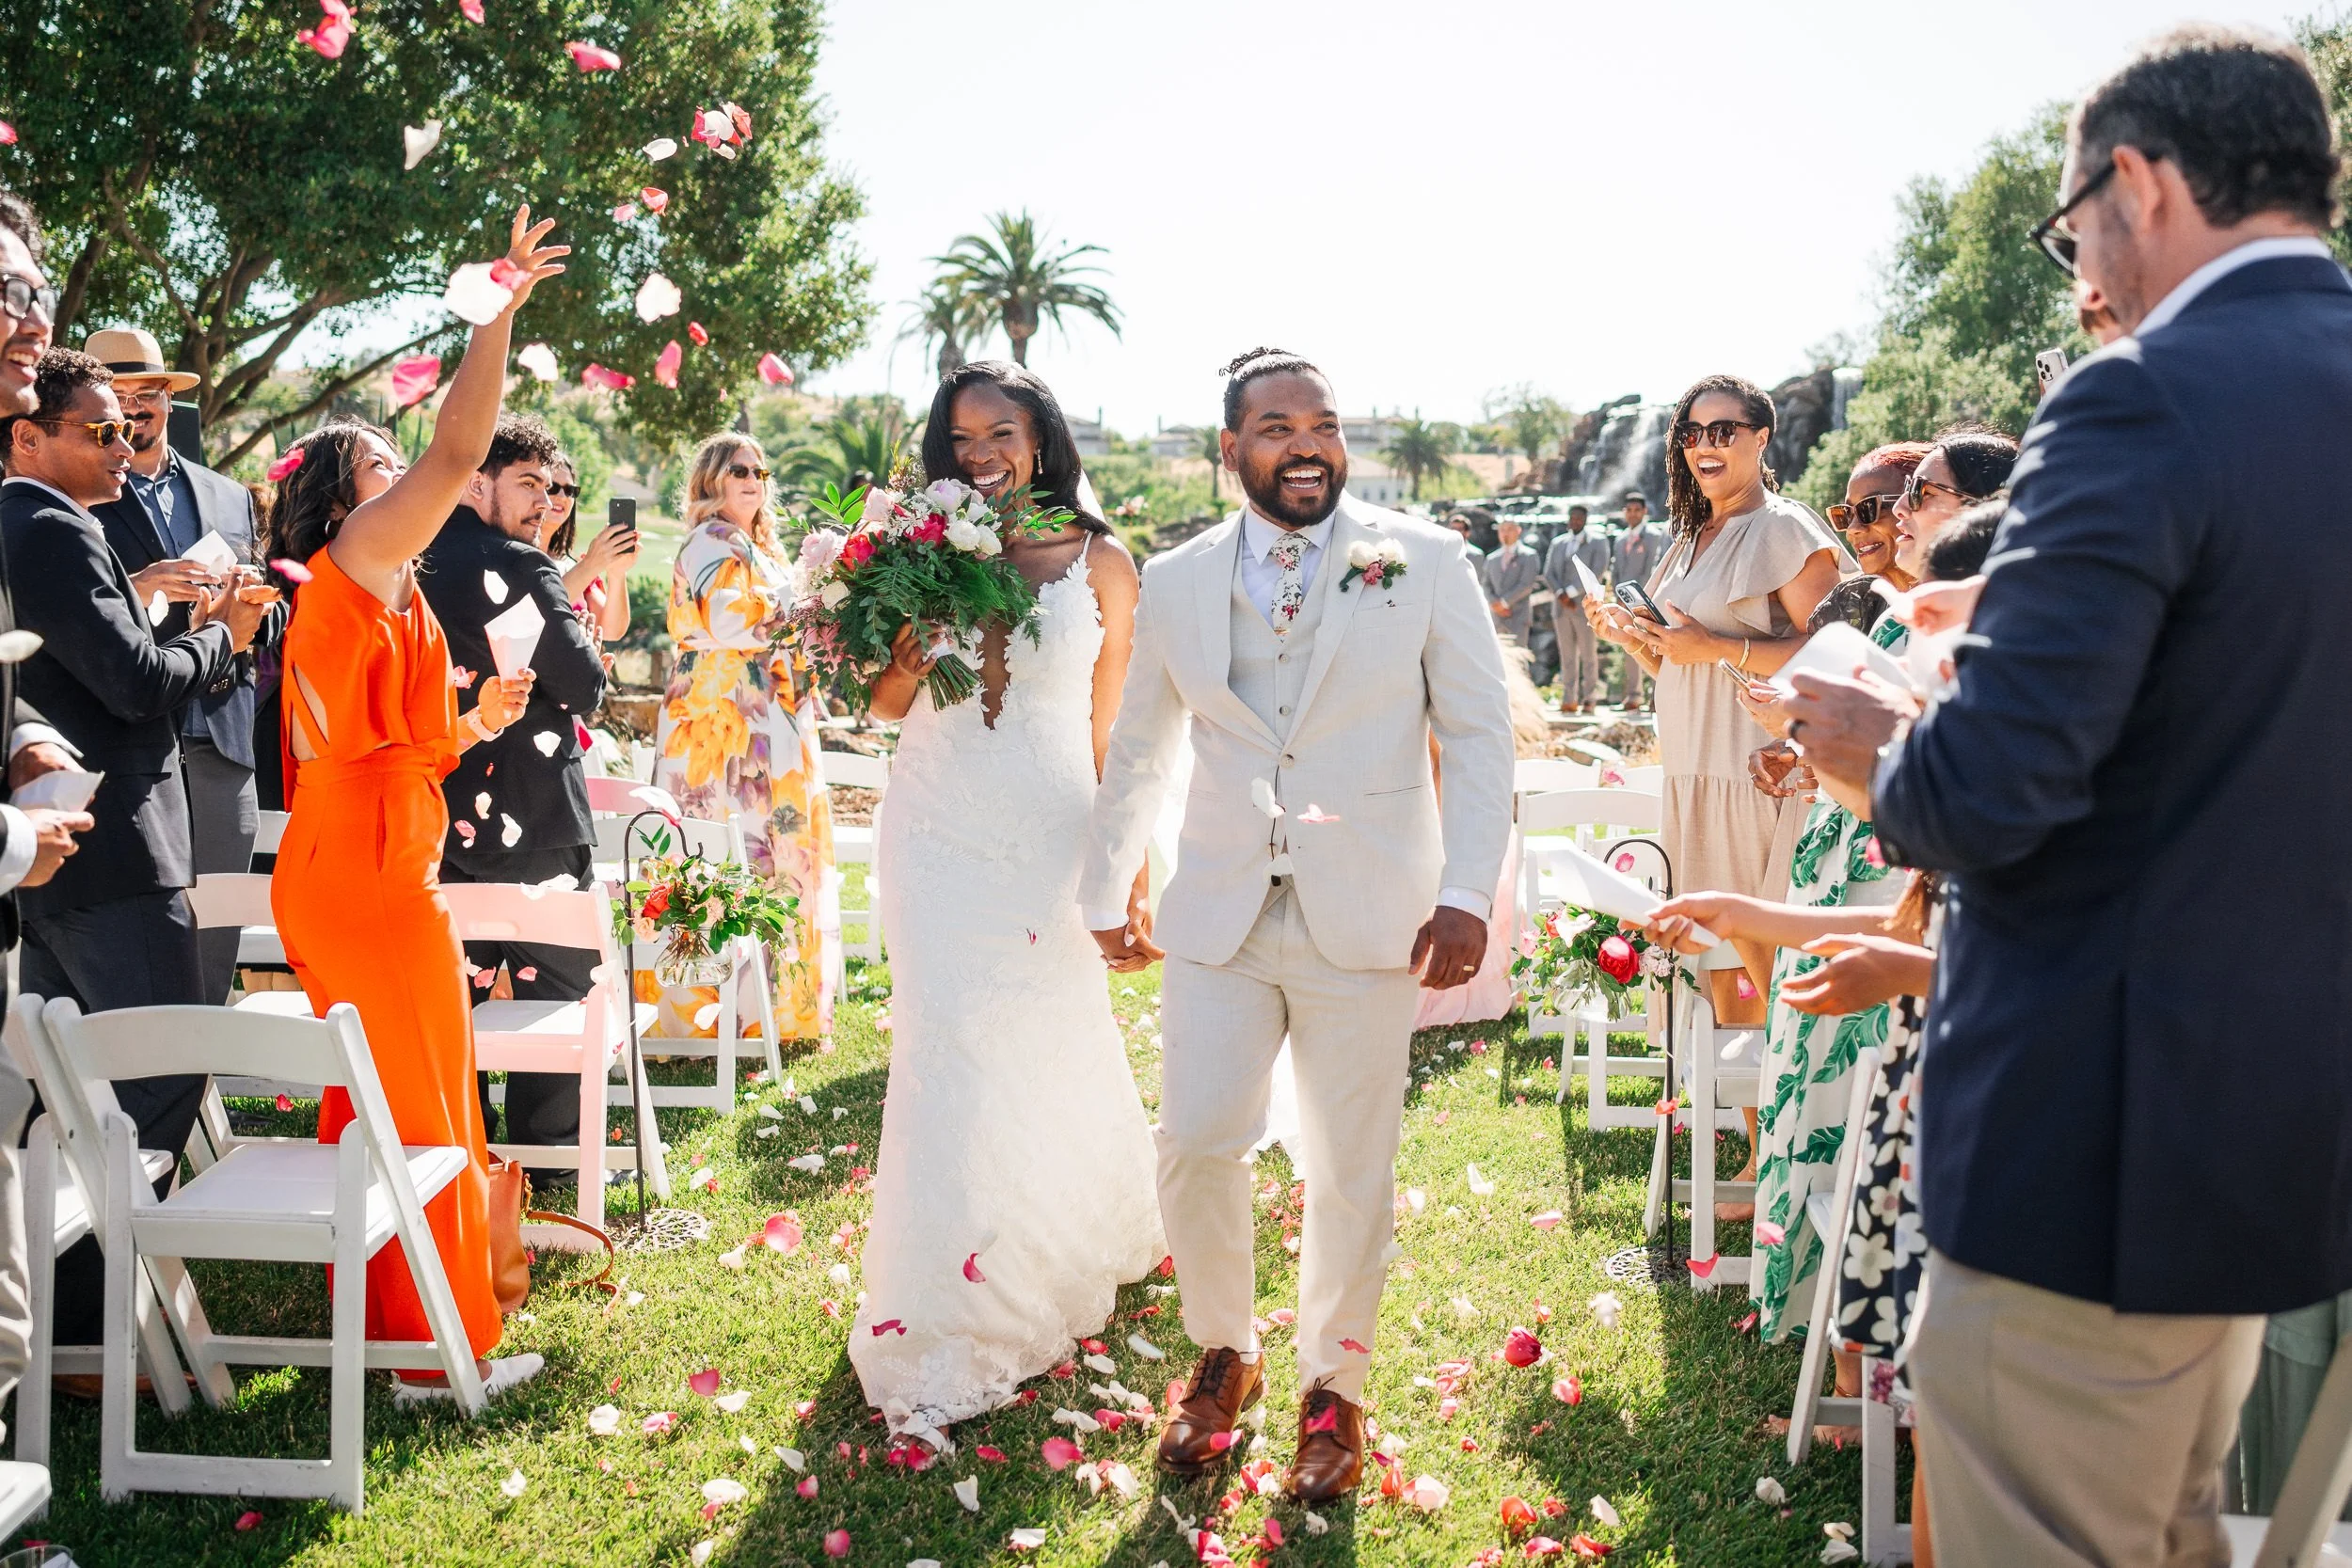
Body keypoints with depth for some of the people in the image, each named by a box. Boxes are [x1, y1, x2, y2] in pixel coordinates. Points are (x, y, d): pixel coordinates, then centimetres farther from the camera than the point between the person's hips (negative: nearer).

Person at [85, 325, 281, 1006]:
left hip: (220, 751, 4)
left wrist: (251, 608, -2)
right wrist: (135, 590, -20)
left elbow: (273, 618, 20)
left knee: (214, 954, 6)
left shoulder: (229, 498, 20)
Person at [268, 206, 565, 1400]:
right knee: (423, 1109, -2)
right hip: (374, 876, -10)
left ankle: (375, 1323, 31)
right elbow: (459, 450, -21)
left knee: (369, 1103, 18)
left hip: (336, 871, 10)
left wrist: (478, 719, 11)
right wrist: (500, 310, -18)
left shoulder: (352, 604, 19)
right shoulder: (357, 566, -9)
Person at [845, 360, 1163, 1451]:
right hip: (942, 830, 1)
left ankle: (1070, 1252, 36)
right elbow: (887, 703, 10)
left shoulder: (1099, 564, 2)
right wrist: (919, 644, -11)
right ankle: (948, 1325, 9)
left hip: (1054, 831, -1)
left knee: (1054, 1045, 9)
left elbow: (1113, 722, 6)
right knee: (951, 1051, -3)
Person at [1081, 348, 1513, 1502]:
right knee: (1194, 1148, -2)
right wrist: (1107, 892, 18)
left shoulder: (1423, 562, -1)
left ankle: (1332, 1387, 30)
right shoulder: (1176, 582, 6)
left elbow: (1479, 737, -1)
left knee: (1352, 1175, 7)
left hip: (1365, 920, -2)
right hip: (1218, 917, 2)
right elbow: (1137, 752, 16)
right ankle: (1224, 1354, 26)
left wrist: (1467, 893, -11)